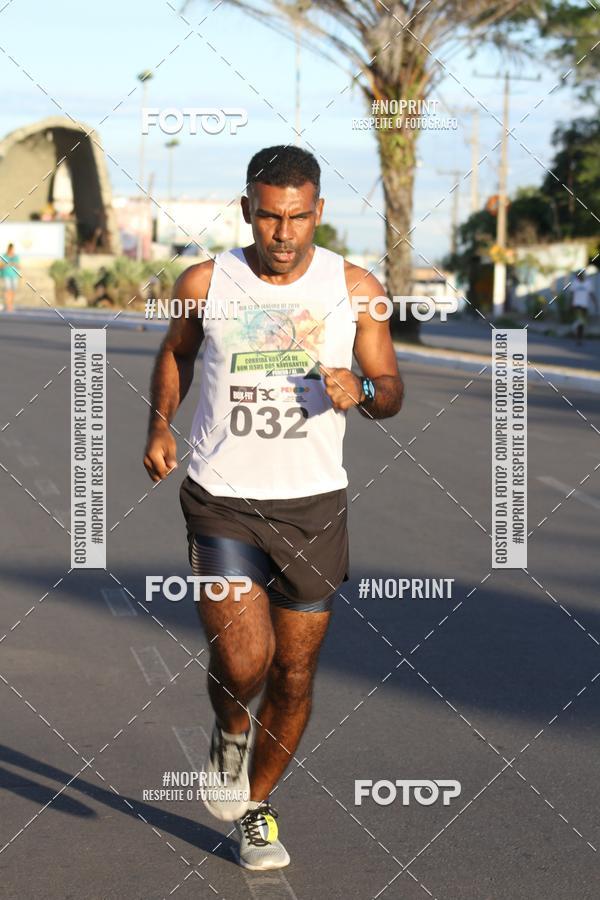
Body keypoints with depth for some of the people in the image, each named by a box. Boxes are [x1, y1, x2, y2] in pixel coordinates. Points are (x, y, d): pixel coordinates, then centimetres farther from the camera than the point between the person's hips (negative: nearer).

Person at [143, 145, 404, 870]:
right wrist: (159, 426, 5)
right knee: (242, 660, -17)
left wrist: (361, 389, -18)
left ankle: (255, 806, 32)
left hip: (314, 504, 2)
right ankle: (230, 732, 20)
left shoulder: (355, 288, -2)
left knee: (295, 674, 9)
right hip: (221, 501, -2)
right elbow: (175, 351, 18)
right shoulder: (204, 284, -3)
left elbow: (391, 392, 4)